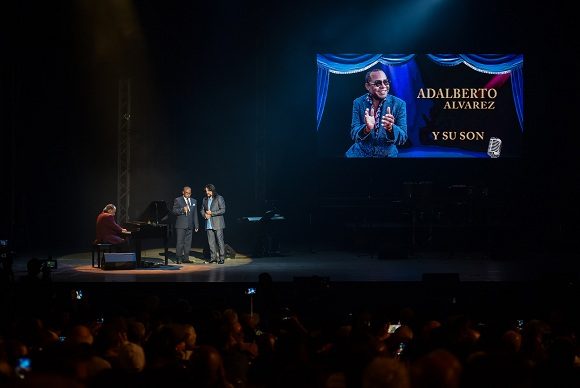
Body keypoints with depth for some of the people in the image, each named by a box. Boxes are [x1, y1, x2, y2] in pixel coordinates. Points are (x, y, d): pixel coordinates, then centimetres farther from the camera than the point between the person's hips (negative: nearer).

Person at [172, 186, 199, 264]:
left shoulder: (194, 201, 15)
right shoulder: (178, 200, 1)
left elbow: (195, 214, 15)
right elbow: (174, 211, -5)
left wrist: (196, 225, 11)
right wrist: (182, 210, -22)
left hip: (190, 225, 5)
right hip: (181, 225, -5)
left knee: (188, 243, 5)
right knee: (180, 242, -7)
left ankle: (186, 258, 10)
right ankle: (178, 259, -5)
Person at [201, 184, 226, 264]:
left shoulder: (219, 198, -4)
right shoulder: (205, 199, 14)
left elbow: (223, 210, -9)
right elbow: (202, 210, 20)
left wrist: (212, 213, -14)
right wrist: (204, 215, -3)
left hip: (217, 224, -5)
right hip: (208, 224, 5)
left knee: (220, 241, -5)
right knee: (211, 241, 5)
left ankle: (221, 258, -2)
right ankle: (213, 257, 11)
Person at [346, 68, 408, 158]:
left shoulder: (399, 104, -6)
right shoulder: (358, 103, -2)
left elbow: (403, 138, -9)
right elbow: (354, 135, -8)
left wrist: (390, 128, -29)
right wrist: (367, 128, -27)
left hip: (387, 154, 0)